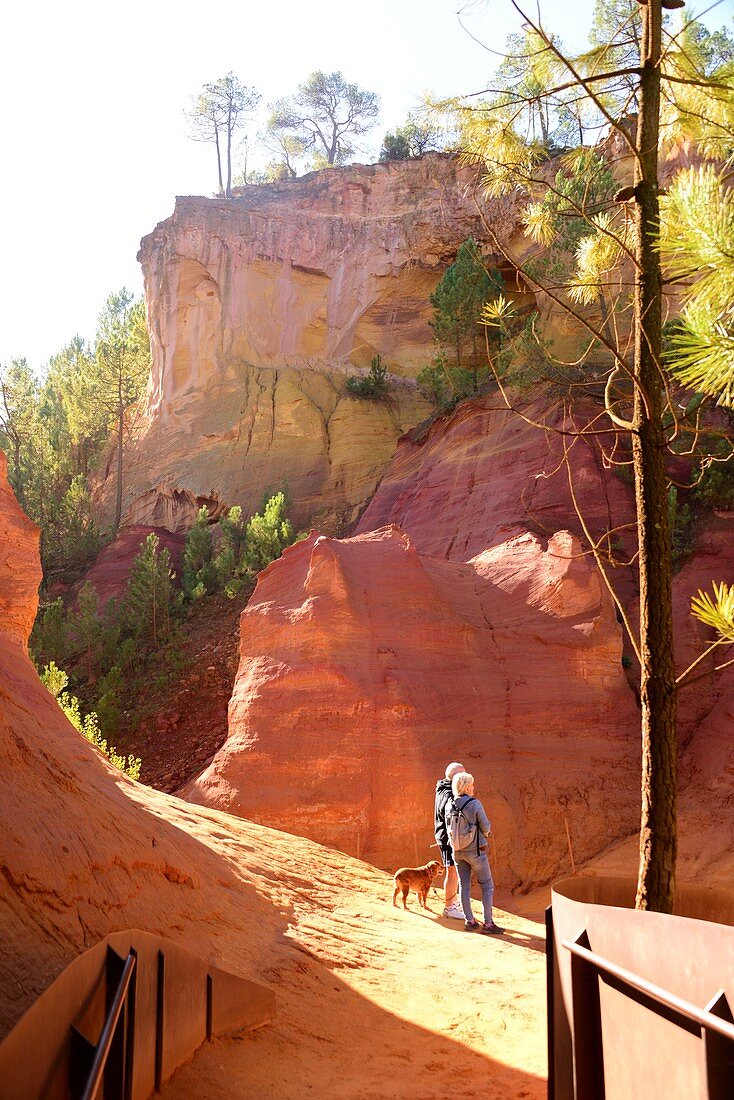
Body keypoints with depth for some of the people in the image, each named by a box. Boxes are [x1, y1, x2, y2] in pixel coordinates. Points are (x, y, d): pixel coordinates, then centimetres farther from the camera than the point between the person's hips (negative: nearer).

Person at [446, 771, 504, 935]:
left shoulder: (449, 805, -2)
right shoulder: (475, 804, -19)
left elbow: (449, 830, 7)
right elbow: (485, 827, -13)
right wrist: (485, 832, 10)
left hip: (458, 851, 5)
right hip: (475, 851, -5)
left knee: (464, 886, 14)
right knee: (487, 886, 6)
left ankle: (469, 921, 18)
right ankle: (488, 923, 4)